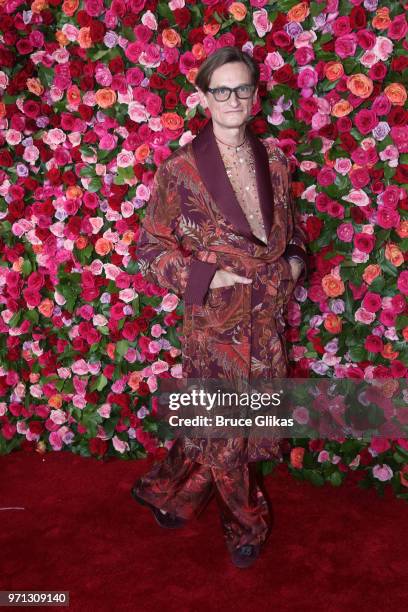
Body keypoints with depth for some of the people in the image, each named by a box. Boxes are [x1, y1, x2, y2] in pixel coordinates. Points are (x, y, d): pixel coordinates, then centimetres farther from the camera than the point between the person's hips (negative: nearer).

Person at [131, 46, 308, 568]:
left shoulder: (274, 161, 5)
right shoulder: (180, 169, -10)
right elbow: (151, 249, -6)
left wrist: (294, 261, -4)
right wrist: (209, 276, -17)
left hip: (267, 315, 5)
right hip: (214, 319, -4)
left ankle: (167, 491, 41)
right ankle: (245, 524, 37)